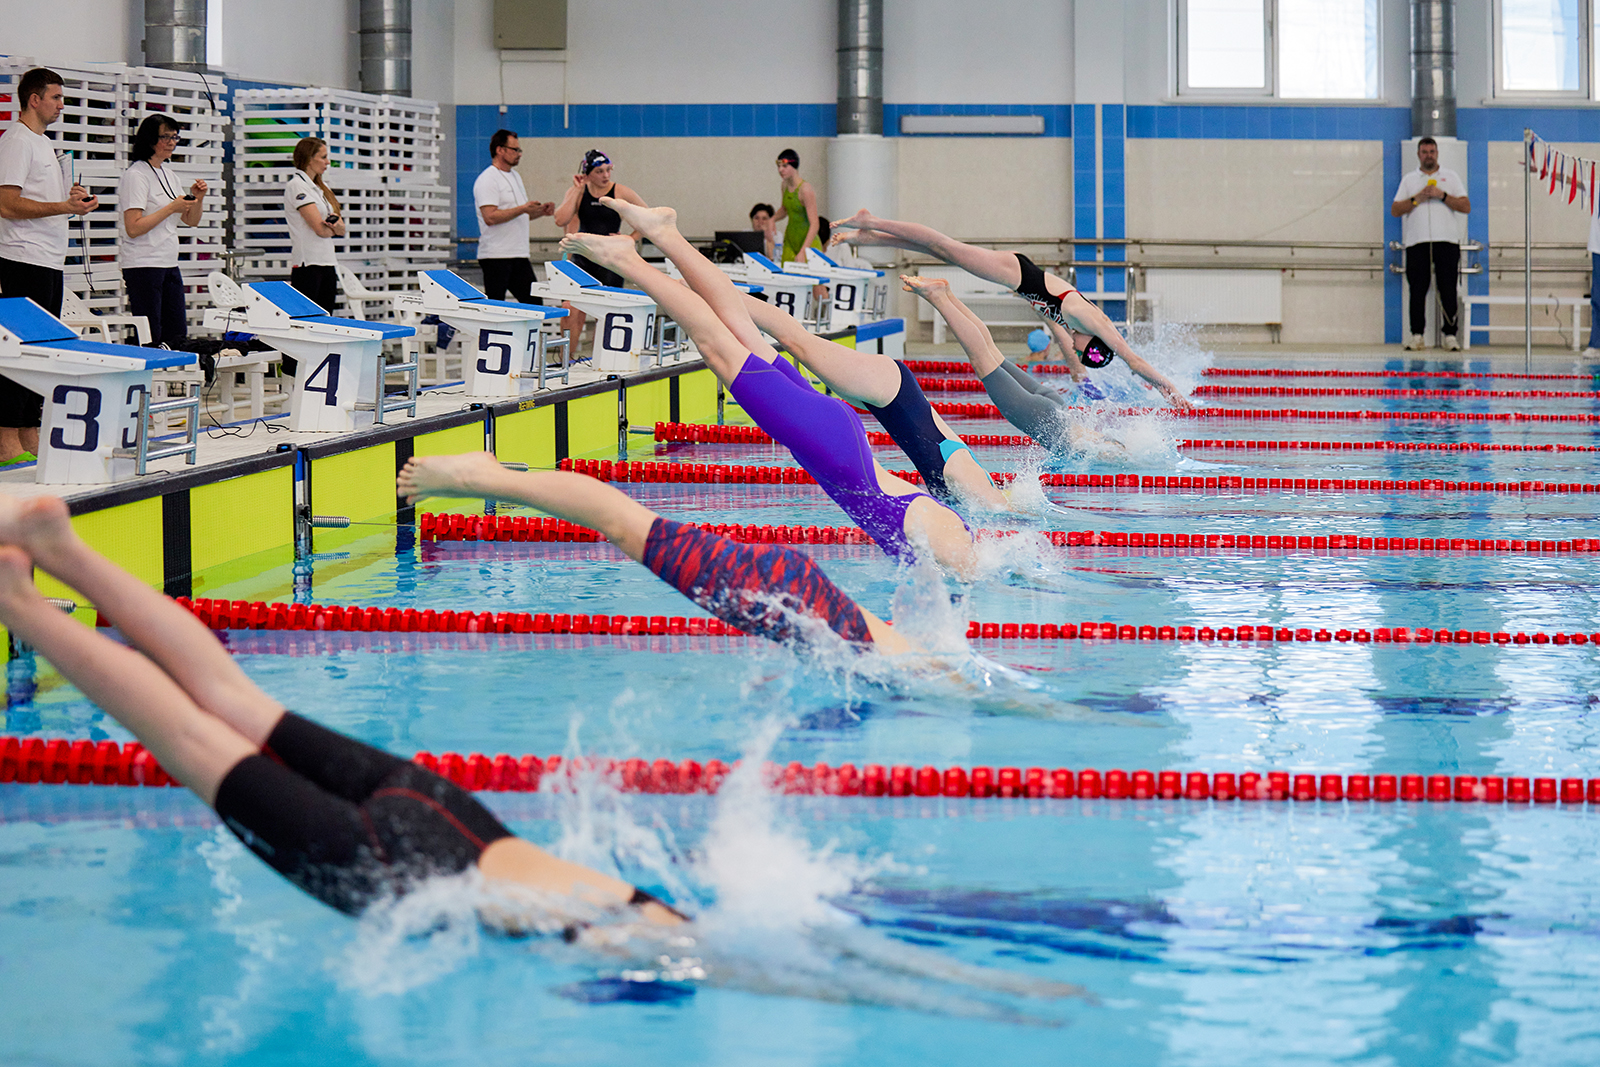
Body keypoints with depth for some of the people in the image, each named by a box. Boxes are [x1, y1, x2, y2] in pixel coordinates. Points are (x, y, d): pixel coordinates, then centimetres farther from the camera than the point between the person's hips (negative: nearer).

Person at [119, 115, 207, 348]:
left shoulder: (168, 176, 17)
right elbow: (133, 228, -18)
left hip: (170, 265, 9)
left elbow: (191, 221, 21)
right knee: (149, 340, -9)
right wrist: (171, 208, -17)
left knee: (178, 337, 5)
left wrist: (198, 199, 1)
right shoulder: (136, 175, -9)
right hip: (144, 265, -9)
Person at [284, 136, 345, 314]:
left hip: (328, 263, 8)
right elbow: (320, 229, -16)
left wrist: (335, 224, -11)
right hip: (307, 264, -8)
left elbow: (341, 230, 11)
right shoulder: (297, 186, -9)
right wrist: (333, 228, 5)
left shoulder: (322, 186, 17)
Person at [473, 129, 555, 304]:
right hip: (496, 256, -9)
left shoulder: (515, 176, 19)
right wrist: (523, 209, -22)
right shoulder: (487, 180, -10)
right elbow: (490, 217, -22)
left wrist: (541, 211, 8)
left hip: (520, 256, 9)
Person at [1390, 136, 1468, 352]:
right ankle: (1416, 335, 0)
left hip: (1446, 240, -1)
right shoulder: (1409, 180, 16)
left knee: (1448, 289, -5)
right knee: (1417, 290, -3)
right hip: (1417, 242, 1)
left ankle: (1450, 334, -3)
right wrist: (1417, 198, -5)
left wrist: (1442, 196, -6)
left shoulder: (1450, 177, 13)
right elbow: (1395, 210, 8)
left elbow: (1466, 206, 5)